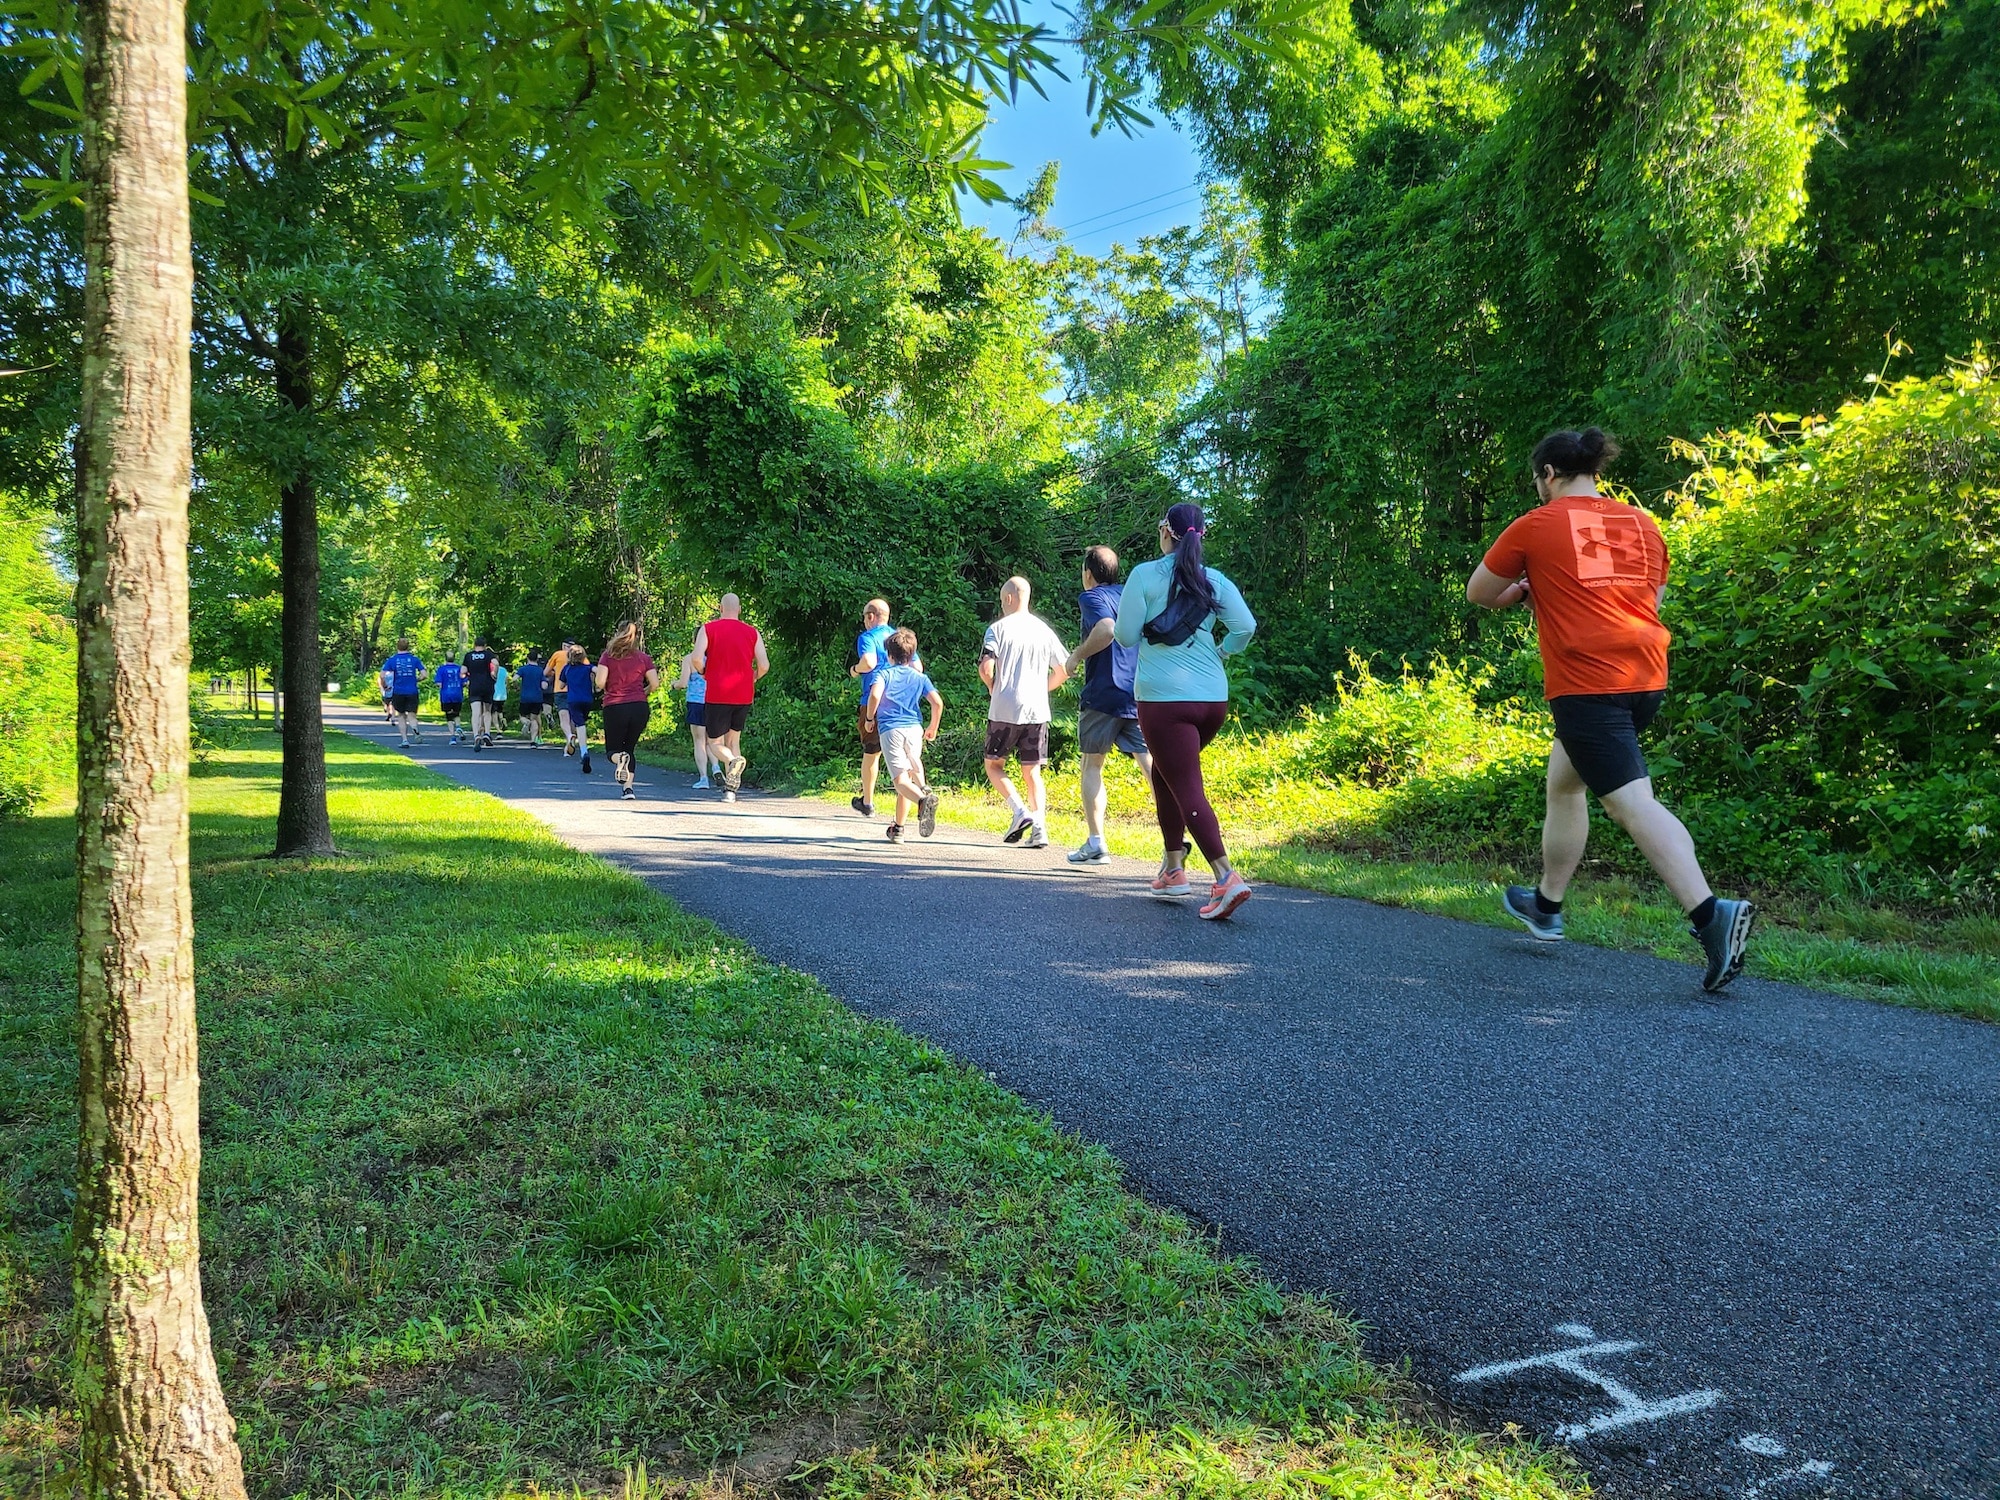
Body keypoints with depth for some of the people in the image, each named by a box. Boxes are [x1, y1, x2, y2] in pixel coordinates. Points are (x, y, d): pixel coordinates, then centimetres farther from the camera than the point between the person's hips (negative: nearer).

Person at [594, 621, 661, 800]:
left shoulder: (608, 656, 2)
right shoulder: (644, 658, 6)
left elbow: (600, 682, -8)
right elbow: (655, 684, 1)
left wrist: (602, 689, 14)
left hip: (614, 707, -2)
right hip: (640, 708, 2)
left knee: (613, 750, 12)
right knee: (630, 748, 16)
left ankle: (620, 759, -24)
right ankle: (628, 787, 1)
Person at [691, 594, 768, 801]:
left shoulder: (708, 629, 1)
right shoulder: (752, 632, 6)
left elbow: (697, 658, -13)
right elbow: (764, 665, -1)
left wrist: (704, 674, 7)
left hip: (717, 695, -3)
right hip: (744, 696, 3)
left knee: (715, 742, 7)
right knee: (733, 740, 17)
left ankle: (733, 760, -27)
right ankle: (730, 788, 8)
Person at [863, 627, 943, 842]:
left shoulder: (884, 674, 8)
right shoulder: (920, 677, 15)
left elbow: (875, 695, -13)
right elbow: (937, 702, 3)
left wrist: (869, 718, 2)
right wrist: (933, 727, 17)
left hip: (890, 729, -3)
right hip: (914, 728, 3)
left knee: (900, 780, -11)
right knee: (910, 773, 15)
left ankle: (923, 798, -43)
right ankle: (898, 828, 18)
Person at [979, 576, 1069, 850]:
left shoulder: (998, 628, -4)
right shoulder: (1044, 630, 10)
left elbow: (986, 668, -14)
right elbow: (1063, 670, 12)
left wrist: (993, 690, 4)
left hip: (1004, 711, -4)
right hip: (1037, 711, 4)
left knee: (994, 765, 11)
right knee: (1032, 772, 9)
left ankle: (1020, 810, -9)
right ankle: (1040, 827, -5)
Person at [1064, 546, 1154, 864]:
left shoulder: (1092, 597, -3)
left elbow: (1106, 629, -23)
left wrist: (1076, 656, -11)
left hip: (1103, 694, -5)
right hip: (1140, 696, 5)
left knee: (1092, 766, 8)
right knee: (1150, 763, -2)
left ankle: (1095, 843, 5)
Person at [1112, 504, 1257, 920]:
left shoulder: (1145, 575, -4)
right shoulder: (1215, 580, 7)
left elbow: (1125, 636, -3)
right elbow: (1246, 627, -1)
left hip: (1164, 698, -5)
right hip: (1213, 698, 5)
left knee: (1187, 789, -7)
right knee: (1165, 772, 24)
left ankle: (1226, 878, -22)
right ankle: (1173, 867, 23)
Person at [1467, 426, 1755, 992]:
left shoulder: (1536, 525, 0)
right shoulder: (1642, 524, 15)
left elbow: (1478, 593, 9)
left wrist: (1525, 588, 29)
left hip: (1585, 681, -7)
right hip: (1646, 676, 7)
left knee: (1631, 801, -12)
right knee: (1564, 778, 23)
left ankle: (1710, 915, -28)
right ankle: (1546, 905, 35)